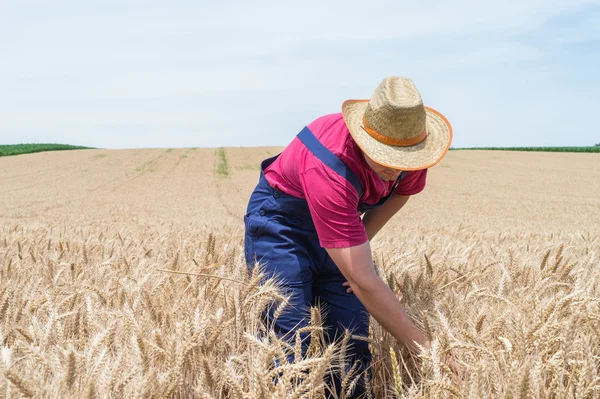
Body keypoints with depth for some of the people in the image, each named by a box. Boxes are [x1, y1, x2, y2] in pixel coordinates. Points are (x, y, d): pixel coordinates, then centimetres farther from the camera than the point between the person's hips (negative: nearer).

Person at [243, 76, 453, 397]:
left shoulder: (411, 144, -21)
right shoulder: (331, 167, -40)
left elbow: (400, 192, 6)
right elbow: (363, 281, -39)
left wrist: (360, 241, -5)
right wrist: (423, 347, -35)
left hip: (341, 218, 6)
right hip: (279, 220, -6)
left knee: (352, 340, 1)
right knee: (289, 338, -15)